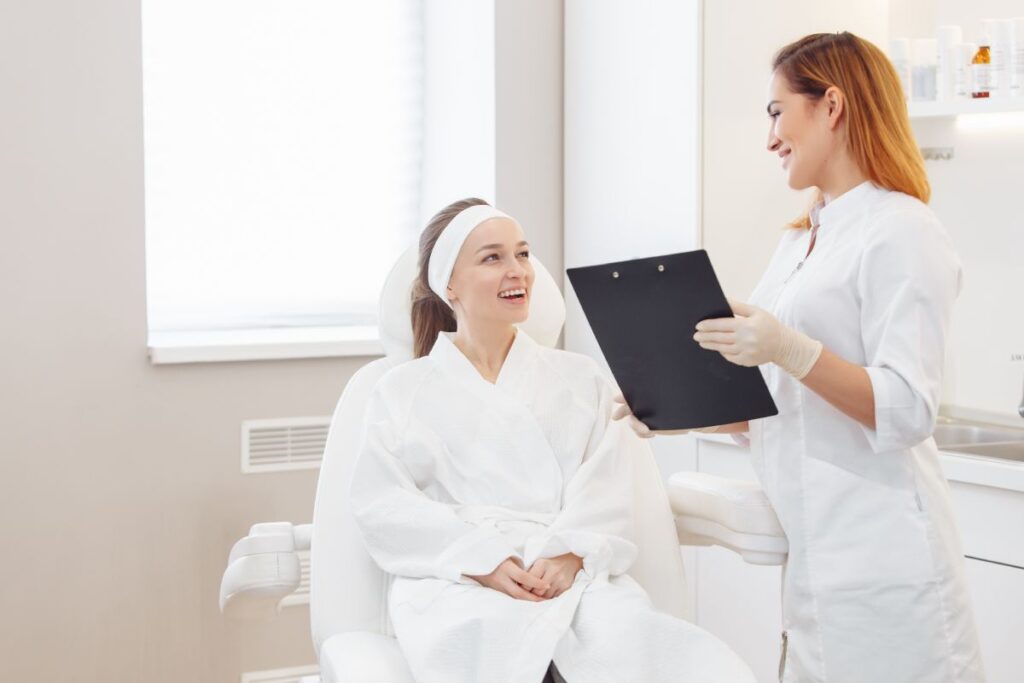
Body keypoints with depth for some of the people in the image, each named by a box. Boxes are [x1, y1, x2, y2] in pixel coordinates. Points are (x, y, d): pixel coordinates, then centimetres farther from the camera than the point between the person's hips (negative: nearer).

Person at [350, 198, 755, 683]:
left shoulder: (579, 378, 21)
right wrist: (482, 561, -13)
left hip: (574, 576, 1)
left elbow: (607, 485, 7)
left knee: (628, 644, -34)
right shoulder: (404, 389, 16)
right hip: (458, 583, -1)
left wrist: (570, 555, -14)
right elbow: (381, 502, 3)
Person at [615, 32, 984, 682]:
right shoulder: (802, 240, 17)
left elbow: (906, 411, -17)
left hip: (877, 556, -8)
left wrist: (792, 351, -29)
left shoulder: (900, 233, -10)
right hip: (813, 548, 8)